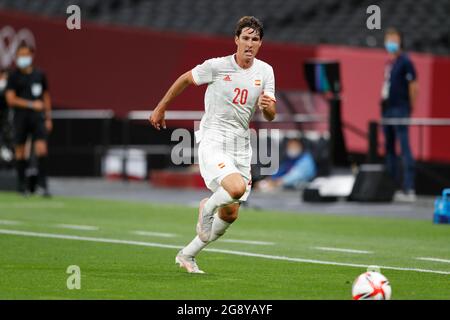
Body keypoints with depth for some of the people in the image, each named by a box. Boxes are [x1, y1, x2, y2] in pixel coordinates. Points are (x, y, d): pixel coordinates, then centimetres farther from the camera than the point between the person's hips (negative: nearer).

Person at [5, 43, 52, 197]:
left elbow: (46, 96, 18)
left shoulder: (39, 74, 9)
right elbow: (11, 99, -6)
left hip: (38, 117, 1)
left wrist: (48, 117, 14)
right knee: (20, 151, 4)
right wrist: (31, 104, -13)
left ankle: (42, 183, -9)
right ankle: (21, 185, 14)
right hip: (21, 117, -1)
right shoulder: (14, 76, 0)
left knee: (41, 149, -12)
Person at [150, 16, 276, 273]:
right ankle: (207, 208, 3)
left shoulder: (265, 71, 2)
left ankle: (188, 255, 25)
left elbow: (270, 116, 2)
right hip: (212, 143, -5)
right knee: (236, 188, -31)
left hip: (241, 148, 5)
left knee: (230, 214, 6)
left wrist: (267, 106, -23)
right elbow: (185, 80, 7)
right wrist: (161, 108, 15)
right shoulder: (217, 66, -9)